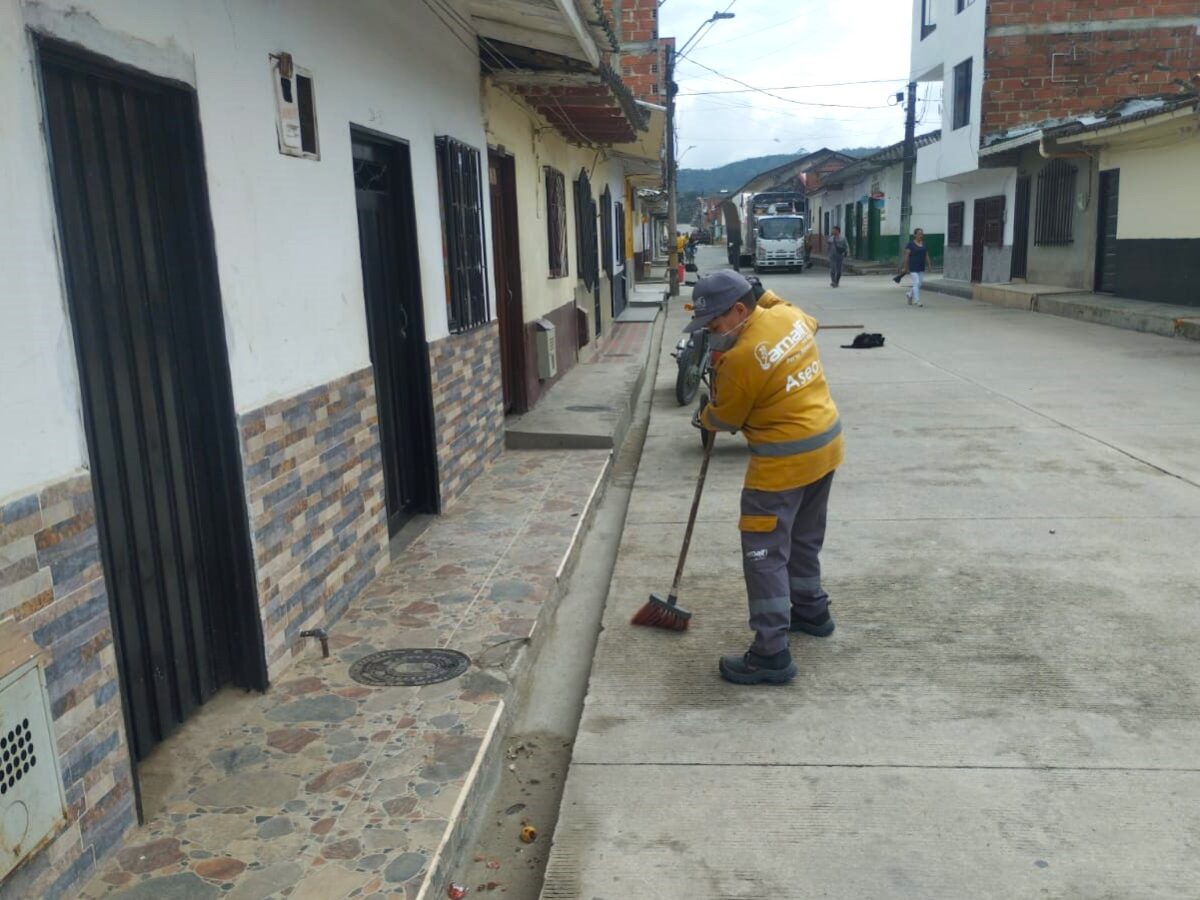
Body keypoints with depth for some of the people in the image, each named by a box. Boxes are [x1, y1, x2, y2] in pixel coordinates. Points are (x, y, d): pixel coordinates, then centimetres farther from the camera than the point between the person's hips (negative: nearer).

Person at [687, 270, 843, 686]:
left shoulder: (740, 358, -23)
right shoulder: (790, 315, -1)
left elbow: (724, 419, -8)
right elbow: (810, 321, 27)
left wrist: (702, 417, 14)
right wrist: (764, 295, 21)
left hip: (785, 460, -9)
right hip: (826, 442, 9)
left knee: (765, 552, -3)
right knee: (804, 537, 25)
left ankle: (771, 654, -2)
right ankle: (811, 609, 42)